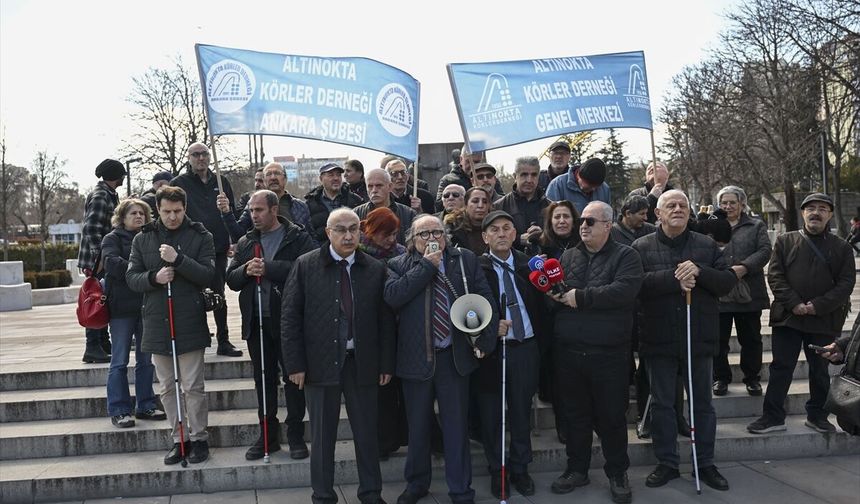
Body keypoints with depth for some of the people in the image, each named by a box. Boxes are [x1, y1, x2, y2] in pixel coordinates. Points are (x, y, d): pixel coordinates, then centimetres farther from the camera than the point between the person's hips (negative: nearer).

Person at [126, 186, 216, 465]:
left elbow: (208, 275, -10)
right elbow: (131, 277, 5)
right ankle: (178, 438, 25)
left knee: (193, 387, 3)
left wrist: (179, 259, -22)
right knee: (167, 388, 12)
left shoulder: (200, 236, -2)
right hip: (157, 324, 4)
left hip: (190, 323, -3)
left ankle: (198, 438, 17)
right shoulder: (143, 239, 8)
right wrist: (154, 278, -15)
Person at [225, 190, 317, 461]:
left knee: (294, 377, 3)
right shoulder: (245, 243, 14)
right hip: (256, 321, 5)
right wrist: (245, 270, -12)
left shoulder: (298, 238, -4)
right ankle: (267, 435, 24)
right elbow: (231, 278, 10)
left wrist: (268, 268, -18)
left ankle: (296, 436, 15)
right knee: (263, 379, 13)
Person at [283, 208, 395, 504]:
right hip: (320, 362, -1)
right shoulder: (306, 266, -1)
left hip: (363, 363, 1)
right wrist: (295, 364, -6)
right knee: (322, 435, 9)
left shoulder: (376, 269, 3)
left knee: (367, 432, 10)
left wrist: (386, 364, 1)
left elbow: (385, 320, 3)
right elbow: (290, 317, -2)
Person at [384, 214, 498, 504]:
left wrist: (485, 337, -7)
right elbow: (392, 296, -16)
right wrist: (426, 266, -14)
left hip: (454, 357, 0)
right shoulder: (399, 265, 2)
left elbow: (484, 297, 2)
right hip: (416, 358, 0)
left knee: (456, 426, 6)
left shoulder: (465, 260, 5)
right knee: (417, 426, 14)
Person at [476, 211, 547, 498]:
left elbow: (539, 307, 5)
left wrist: (540, 344, -5)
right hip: (492, 349, -2)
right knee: (491, 415, 8)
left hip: (525, 348, 3)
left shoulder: (528, 264, 5)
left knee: (521, 413, 12)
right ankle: (497, 472, 25)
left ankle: (520, 469, 29)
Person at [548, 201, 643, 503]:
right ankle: (577, 469, 30)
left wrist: (581, 297, -16)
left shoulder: (625, 256, -2)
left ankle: (617, 473, 25)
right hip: (568, 351, 4)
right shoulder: (568, 257, 13)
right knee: (575, 414, 15)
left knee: (612, 416, 8)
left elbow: (623, 290, -19)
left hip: (609, 353, -4)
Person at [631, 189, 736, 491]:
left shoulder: (706, 246, 7)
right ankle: (666, 463, 23)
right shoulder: (642, 247, 0)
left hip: (699, 339, 2)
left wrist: (699, 272, -17)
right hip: (659, 340, -1)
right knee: (662, 404, 9)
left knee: (702, 403, 11)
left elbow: (728, 281, -1)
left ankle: (705, 464, 26)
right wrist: (675, 278, -22)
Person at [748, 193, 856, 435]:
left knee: (820, 370, 12)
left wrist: (818, 306, -13)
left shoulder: (842, 248, 5)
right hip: (788, 316, -1)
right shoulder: (785, 241, 5)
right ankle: (773, 416, 9)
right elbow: (774, 274, -1)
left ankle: (817, 415, 28)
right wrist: (794, 303, -13)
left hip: (824, 320, 1)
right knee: (781, 367, 2)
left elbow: (846, 283, -1)